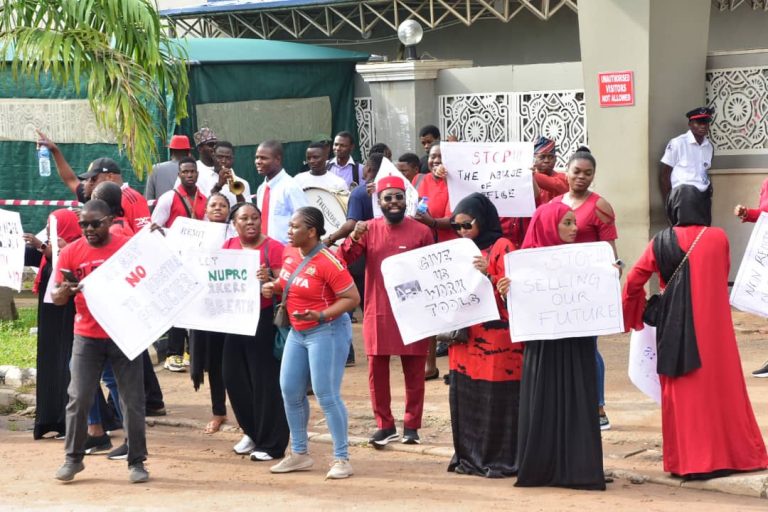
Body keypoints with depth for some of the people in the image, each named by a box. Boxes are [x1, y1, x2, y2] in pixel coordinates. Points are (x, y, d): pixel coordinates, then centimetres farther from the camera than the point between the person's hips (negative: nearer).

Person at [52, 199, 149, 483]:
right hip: (87, 336, 1)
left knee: (133, 400, 2)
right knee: (78, 398, 0)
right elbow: (57, 297, 2)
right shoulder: (70, 252, 0)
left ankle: (136, 462, 11)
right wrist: (66, 291, -19)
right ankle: (73, 458, 13)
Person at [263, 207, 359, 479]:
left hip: (327, 332, -9)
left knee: (326, 395, -9)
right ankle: (299, 454, 23)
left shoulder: (328, 262, -22)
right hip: (297, 332, 9)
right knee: (290, 391, 10)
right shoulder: (289, 252, 2)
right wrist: (272, 286, 1)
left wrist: (321, 315, -29)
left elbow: (352, 298, -20)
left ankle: (342, 459, 1)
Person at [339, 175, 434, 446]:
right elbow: (344, 260, -5)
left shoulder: (421, 231, -3)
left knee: (414, 372, 5)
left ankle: (411, 426, 15)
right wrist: (354, 237, -23)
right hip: (378, 313, 2)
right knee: (377, 372, 5)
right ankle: (385, 425, 16)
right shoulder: (369, 229, 1)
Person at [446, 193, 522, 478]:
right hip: (465, 335, 7)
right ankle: (470, 457, 15)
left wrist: (489, 275, -24)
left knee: (497, 398, -5)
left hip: (496, 338, -7)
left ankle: (502, 459, 1)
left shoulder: (502, 246, -4)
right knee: (466, 396, 7)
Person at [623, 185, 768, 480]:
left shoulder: (661, 243, -3)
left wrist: (632, 313, 17)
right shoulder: (718, 238, -2)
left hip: (675, 326, 0)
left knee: (684, 392, 7)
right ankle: (734, 452, 15)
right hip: (714, 327, 0)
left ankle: (688, 460, 8)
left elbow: (634, 280, 1)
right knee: (722, 387, 9)